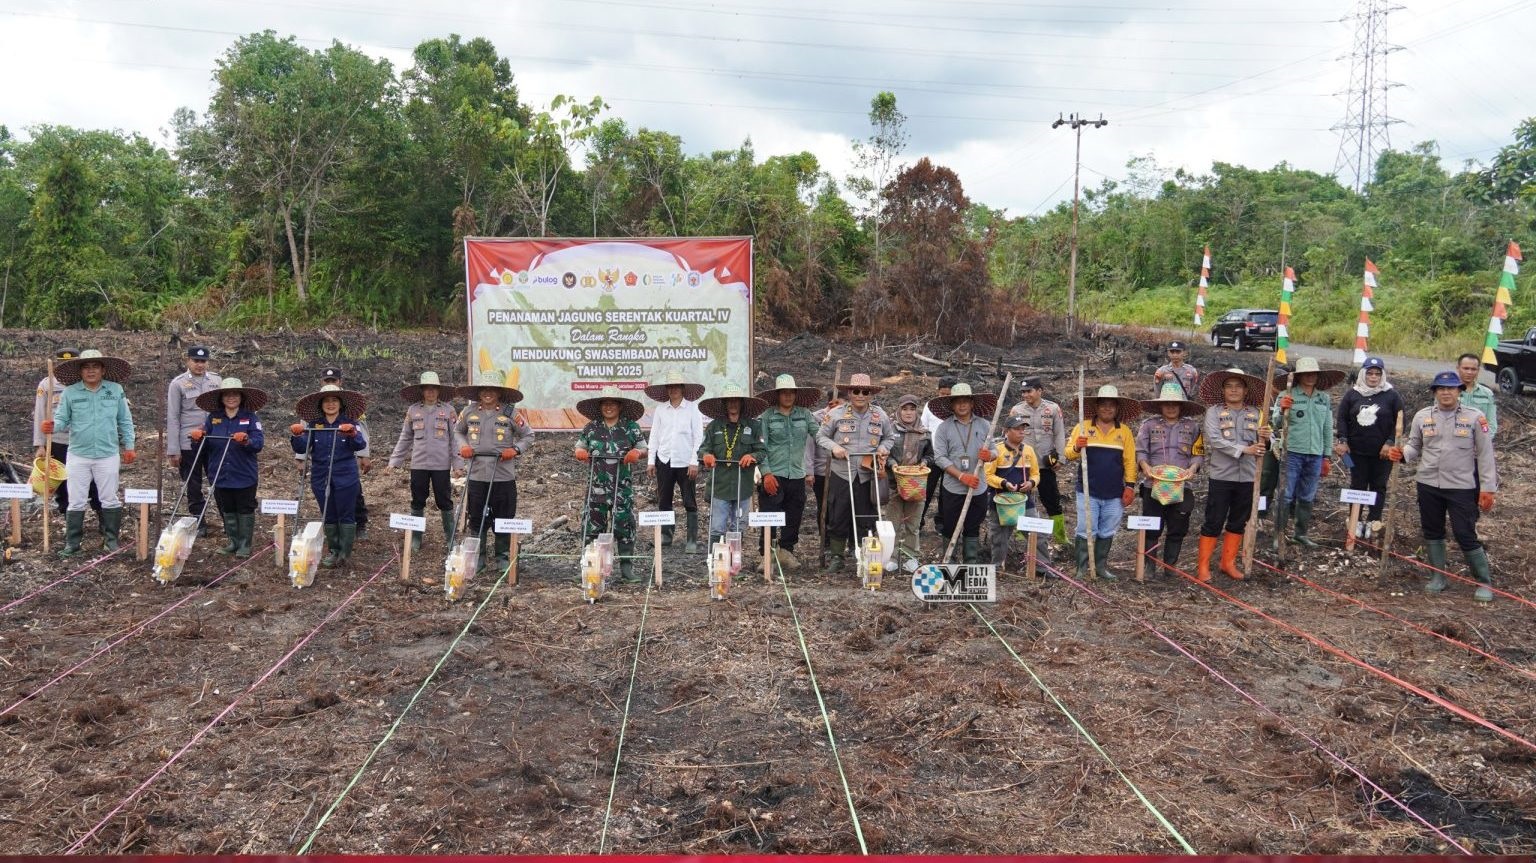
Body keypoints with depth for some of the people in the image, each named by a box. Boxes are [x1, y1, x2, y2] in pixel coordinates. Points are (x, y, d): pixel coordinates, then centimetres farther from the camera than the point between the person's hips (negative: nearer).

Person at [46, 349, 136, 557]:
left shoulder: (116, 390, 2)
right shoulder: (70, 393, 0)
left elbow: (125, 421, 6)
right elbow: (62, 419, -1)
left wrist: (129, 446, 5)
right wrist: (53, 427, -24)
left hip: (108, 455, 0)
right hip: (78, 455, 0)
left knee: (110, 500, 8)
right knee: (76, 502, 5)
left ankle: (111, 540, 18)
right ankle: (72, 543, 13)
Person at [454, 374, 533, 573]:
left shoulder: (510, 413, -2)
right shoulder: (469, 411, 4)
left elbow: (528, 435, 6)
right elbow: (457, 430, 21)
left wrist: (516, 449, -10)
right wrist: (463, 445, 3)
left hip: (503, 476, -2)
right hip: (476, 474, 2)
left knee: (503, 519, 5)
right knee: (476, 519, 8)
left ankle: (503, 558, 19)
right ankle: (478, 557, 21)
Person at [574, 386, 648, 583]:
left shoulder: (631, 427, 6)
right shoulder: (591, 427, 10)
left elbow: (644, 449, 10)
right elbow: (579, 447, 17)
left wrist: (637, 453, -12)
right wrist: (579, 452, -6)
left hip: (622, 487, -1)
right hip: (596, 485, 1)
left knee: (624, 525, 0)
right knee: (592, 526, 1)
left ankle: (626, 568, 8)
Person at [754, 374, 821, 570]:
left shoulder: (804, 414, 7)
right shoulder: (767, 416, 0)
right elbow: (761, 447, -3)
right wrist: (766, 473, -12)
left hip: (797, 475, 3)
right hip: (774, 475, -3)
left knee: (794, 517, 10)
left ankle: (786, 550, 24)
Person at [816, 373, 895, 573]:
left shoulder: (880, 416, 5)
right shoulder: (836, 414, -3)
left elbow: (890, 437, 18)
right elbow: (821, 436, 5)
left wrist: (883, 448, -2)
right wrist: (834, 447, -13)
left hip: (868, 475, 2)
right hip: (841, 473, -2)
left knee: (866, 517, 6)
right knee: (838, 516, 4)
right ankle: (836, 555, 16)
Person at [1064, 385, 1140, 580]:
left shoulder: (1124, 431, 8)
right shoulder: (1083, 427, 3)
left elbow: (1130, 461, 8)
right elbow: (1069, 454, 2)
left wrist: (1130, 486, 1)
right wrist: (1077, 448, -20)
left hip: (1114, 494, 2)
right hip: (1088, 491, -2)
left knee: (1107, 533, 9)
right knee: (1086, 531, -2)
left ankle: (1101, 566, 20)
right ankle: (1082, 569, 5)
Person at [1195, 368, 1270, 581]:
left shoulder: (1255, 414, 6)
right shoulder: (1214, 412, -3)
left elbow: (1260, 445, 8)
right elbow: (1214, 440, -15)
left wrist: (1265, 438, -15)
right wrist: (1243, 450, -22)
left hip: (1247, 476, 4)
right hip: (1220, 475, -4)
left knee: (1238, 522, 13)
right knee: (1214, 522, -1)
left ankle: (1228, 562, 26)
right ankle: (1203, 566, 7)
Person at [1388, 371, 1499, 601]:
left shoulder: (1475, 417, -5)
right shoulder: (1422, 416, 3)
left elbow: (1485, 455, -4)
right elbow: (1415, 447, 12)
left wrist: (1487, 489, -7)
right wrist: (1401, 453, -12)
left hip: (1462, 487, -4)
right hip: (1428, 485, 4)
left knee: (1466, 534, -4)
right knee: (1432, 531, 13)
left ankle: (1485, 582, 12)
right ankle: (1438, 576, 28)